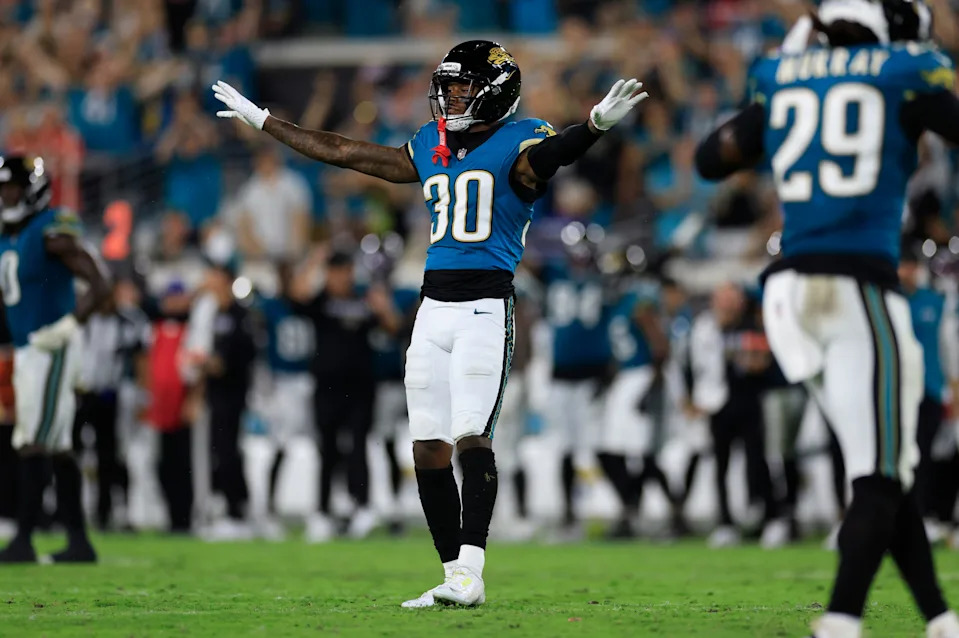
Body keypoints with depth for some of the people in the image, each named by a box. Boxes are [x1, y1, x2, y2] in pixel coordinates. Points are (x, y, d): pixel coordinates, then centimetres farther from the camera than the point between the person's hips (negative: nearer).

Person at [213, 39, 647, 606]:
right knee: (429, 448, 3)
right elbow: (342, 152, 25)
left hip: (486, 307, -7)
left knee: (471, 437, -18)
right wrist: (261, 120, 31)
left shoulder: (517, 145, -3)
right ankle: (454, 575, 8)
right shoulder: (432, 146, 16)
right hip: (434, 306, 7)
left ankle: (471, 575, -23)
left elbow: (554, 154, -27)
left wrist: (597, 124, -49)